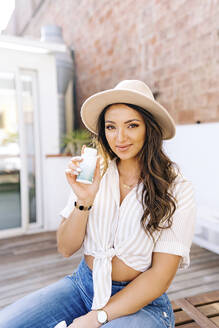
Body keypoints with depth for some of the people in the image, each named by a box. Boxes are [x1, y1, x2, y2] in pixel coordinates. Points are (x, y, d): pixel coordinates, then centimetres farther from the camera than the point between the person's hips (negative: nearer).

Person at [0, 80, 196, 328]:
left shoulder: (176, 189, -11)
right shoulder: (91, 174, -4)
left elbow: (160, 276, -11)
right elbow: (65, 249, -2)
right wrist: (84, 201, -19)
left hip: (141, 302, -2)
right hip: (83, 284, 3)